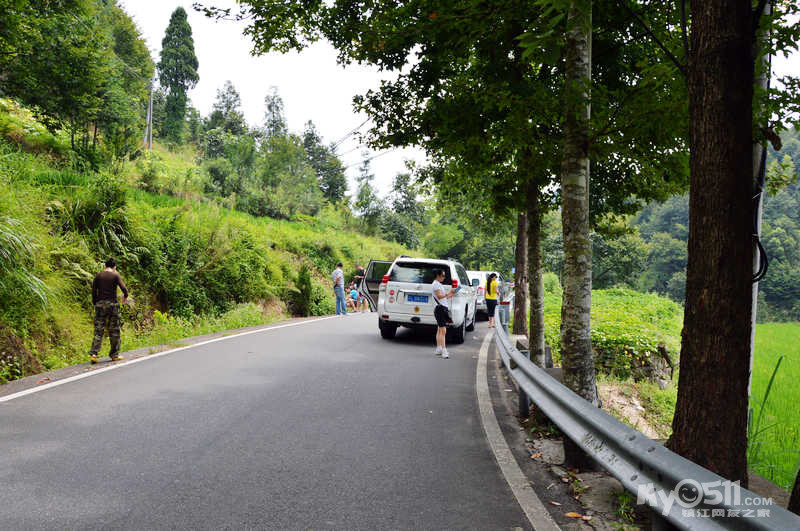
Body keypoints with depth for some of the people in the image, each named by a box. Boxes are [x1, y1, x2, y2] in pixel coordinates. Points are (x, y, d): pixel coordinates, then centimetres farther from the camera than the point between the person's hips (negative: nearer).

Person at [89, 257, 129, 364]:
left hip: (100, 304, 3)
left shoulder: (98, 276, 7)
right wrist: (125, 296, 8)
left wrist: (95, 303, 12)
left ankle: (93, 354, -8)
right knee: (114, 331, 7)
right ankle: (114, 355, 12)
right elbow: (123, 288, -12)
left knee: (98, 331, 3)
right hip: (112, 304, -3)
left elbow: (94, 291, 5)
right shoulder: (116, 275, -2)